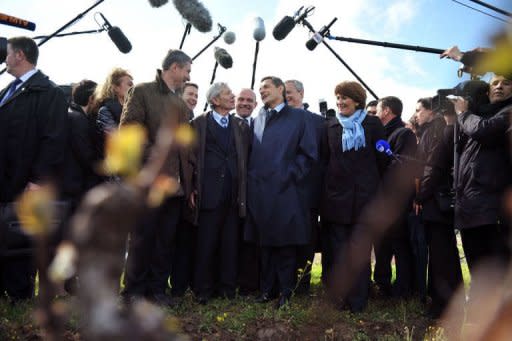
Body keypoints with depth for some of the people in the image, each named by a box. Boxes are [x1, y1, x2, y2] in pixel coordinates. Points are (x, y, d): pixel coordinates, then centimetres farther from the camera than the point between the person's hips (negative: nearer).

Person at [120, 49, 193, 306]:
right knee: (143, 238, 2)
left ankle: (157, 289, 20)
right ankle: (134, 290, 15)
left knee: (165, 240, 10)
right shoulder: (141, 92, -1)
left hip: (176, 183, 6)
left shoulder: (181, 103, 18)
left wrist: (189, 179, 11)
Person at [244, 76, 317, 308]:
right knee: (265, 243, 9)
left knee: (286, 243, 0)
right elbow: (251, 154, 17)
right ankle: (267, 288, 20)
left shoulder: (298, 117, 4)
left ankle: (286, 291, 12)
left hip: (286, 191, -4)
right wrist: (252, 177, 3)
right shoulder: (257, 120, 16)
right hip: (260, 191, 4)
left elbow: (309, 153, -2)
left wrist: (291, 176, -9)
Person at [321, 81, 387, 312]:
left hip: (364, 196, -2)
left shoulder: (372, 124, 5)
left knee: (361, 251, 0)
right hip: (337, 196, 2)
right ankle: (341, 298, 13)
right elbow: (324, 158, 12)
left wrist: (373, 184, 6)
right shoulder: (331, 126, 10)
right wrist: (331, 182, 8)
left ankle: (358, 301, 8)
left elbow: (382, 159, 6)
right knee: (339, 250, 4)